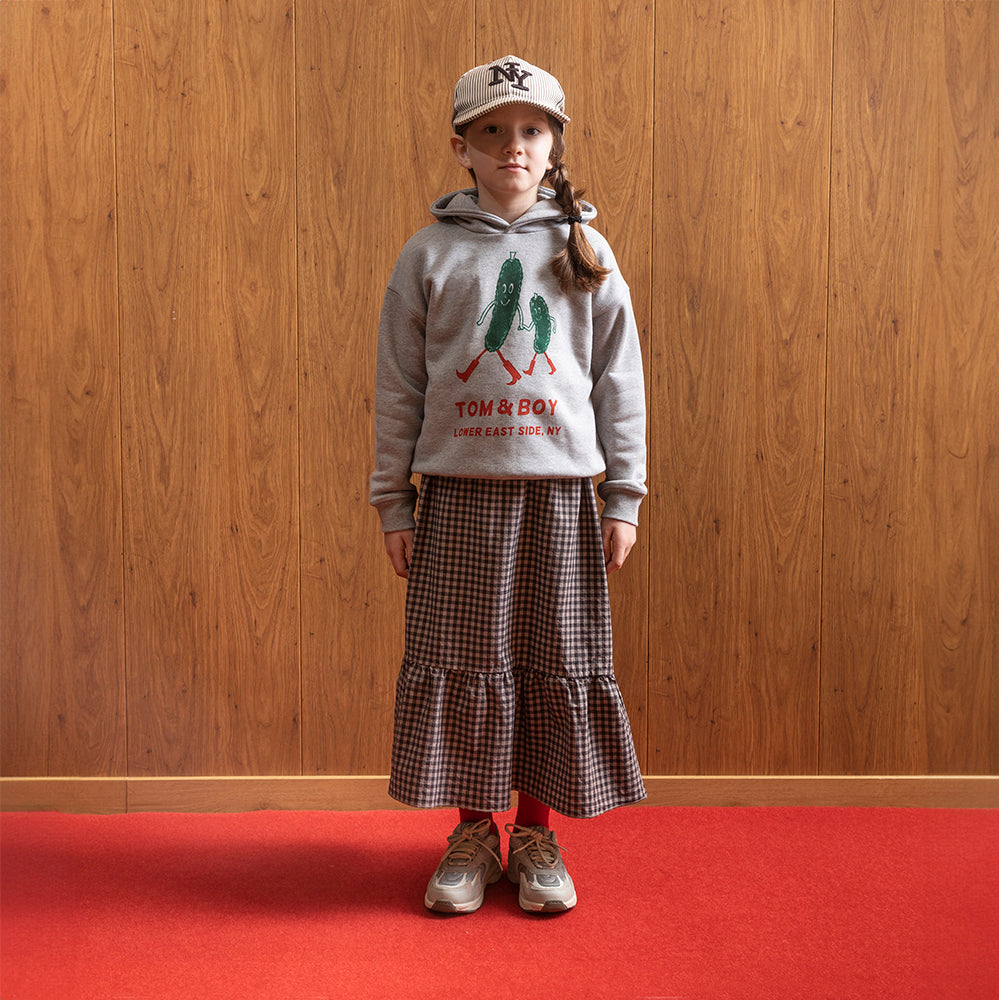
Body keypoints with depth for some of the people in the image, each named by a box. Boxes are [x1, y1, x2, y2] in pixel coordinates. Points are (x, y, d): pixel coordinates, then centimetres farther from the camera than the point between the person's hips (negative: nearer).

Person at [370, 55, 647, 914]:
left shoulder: (585, 252, 7)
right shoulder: (429, 254, 5)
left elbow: (619, 377, 7)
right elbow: (398, 386, 6)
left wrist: (625, 496, 3)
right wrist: (393, 500, 3)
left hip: (559, 491, 1)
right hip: (458, 493, 0)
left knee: (558, 664, 5)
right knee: (463, 662, 3)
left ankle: (537, 833, 21)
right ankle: (472, 834, 20)